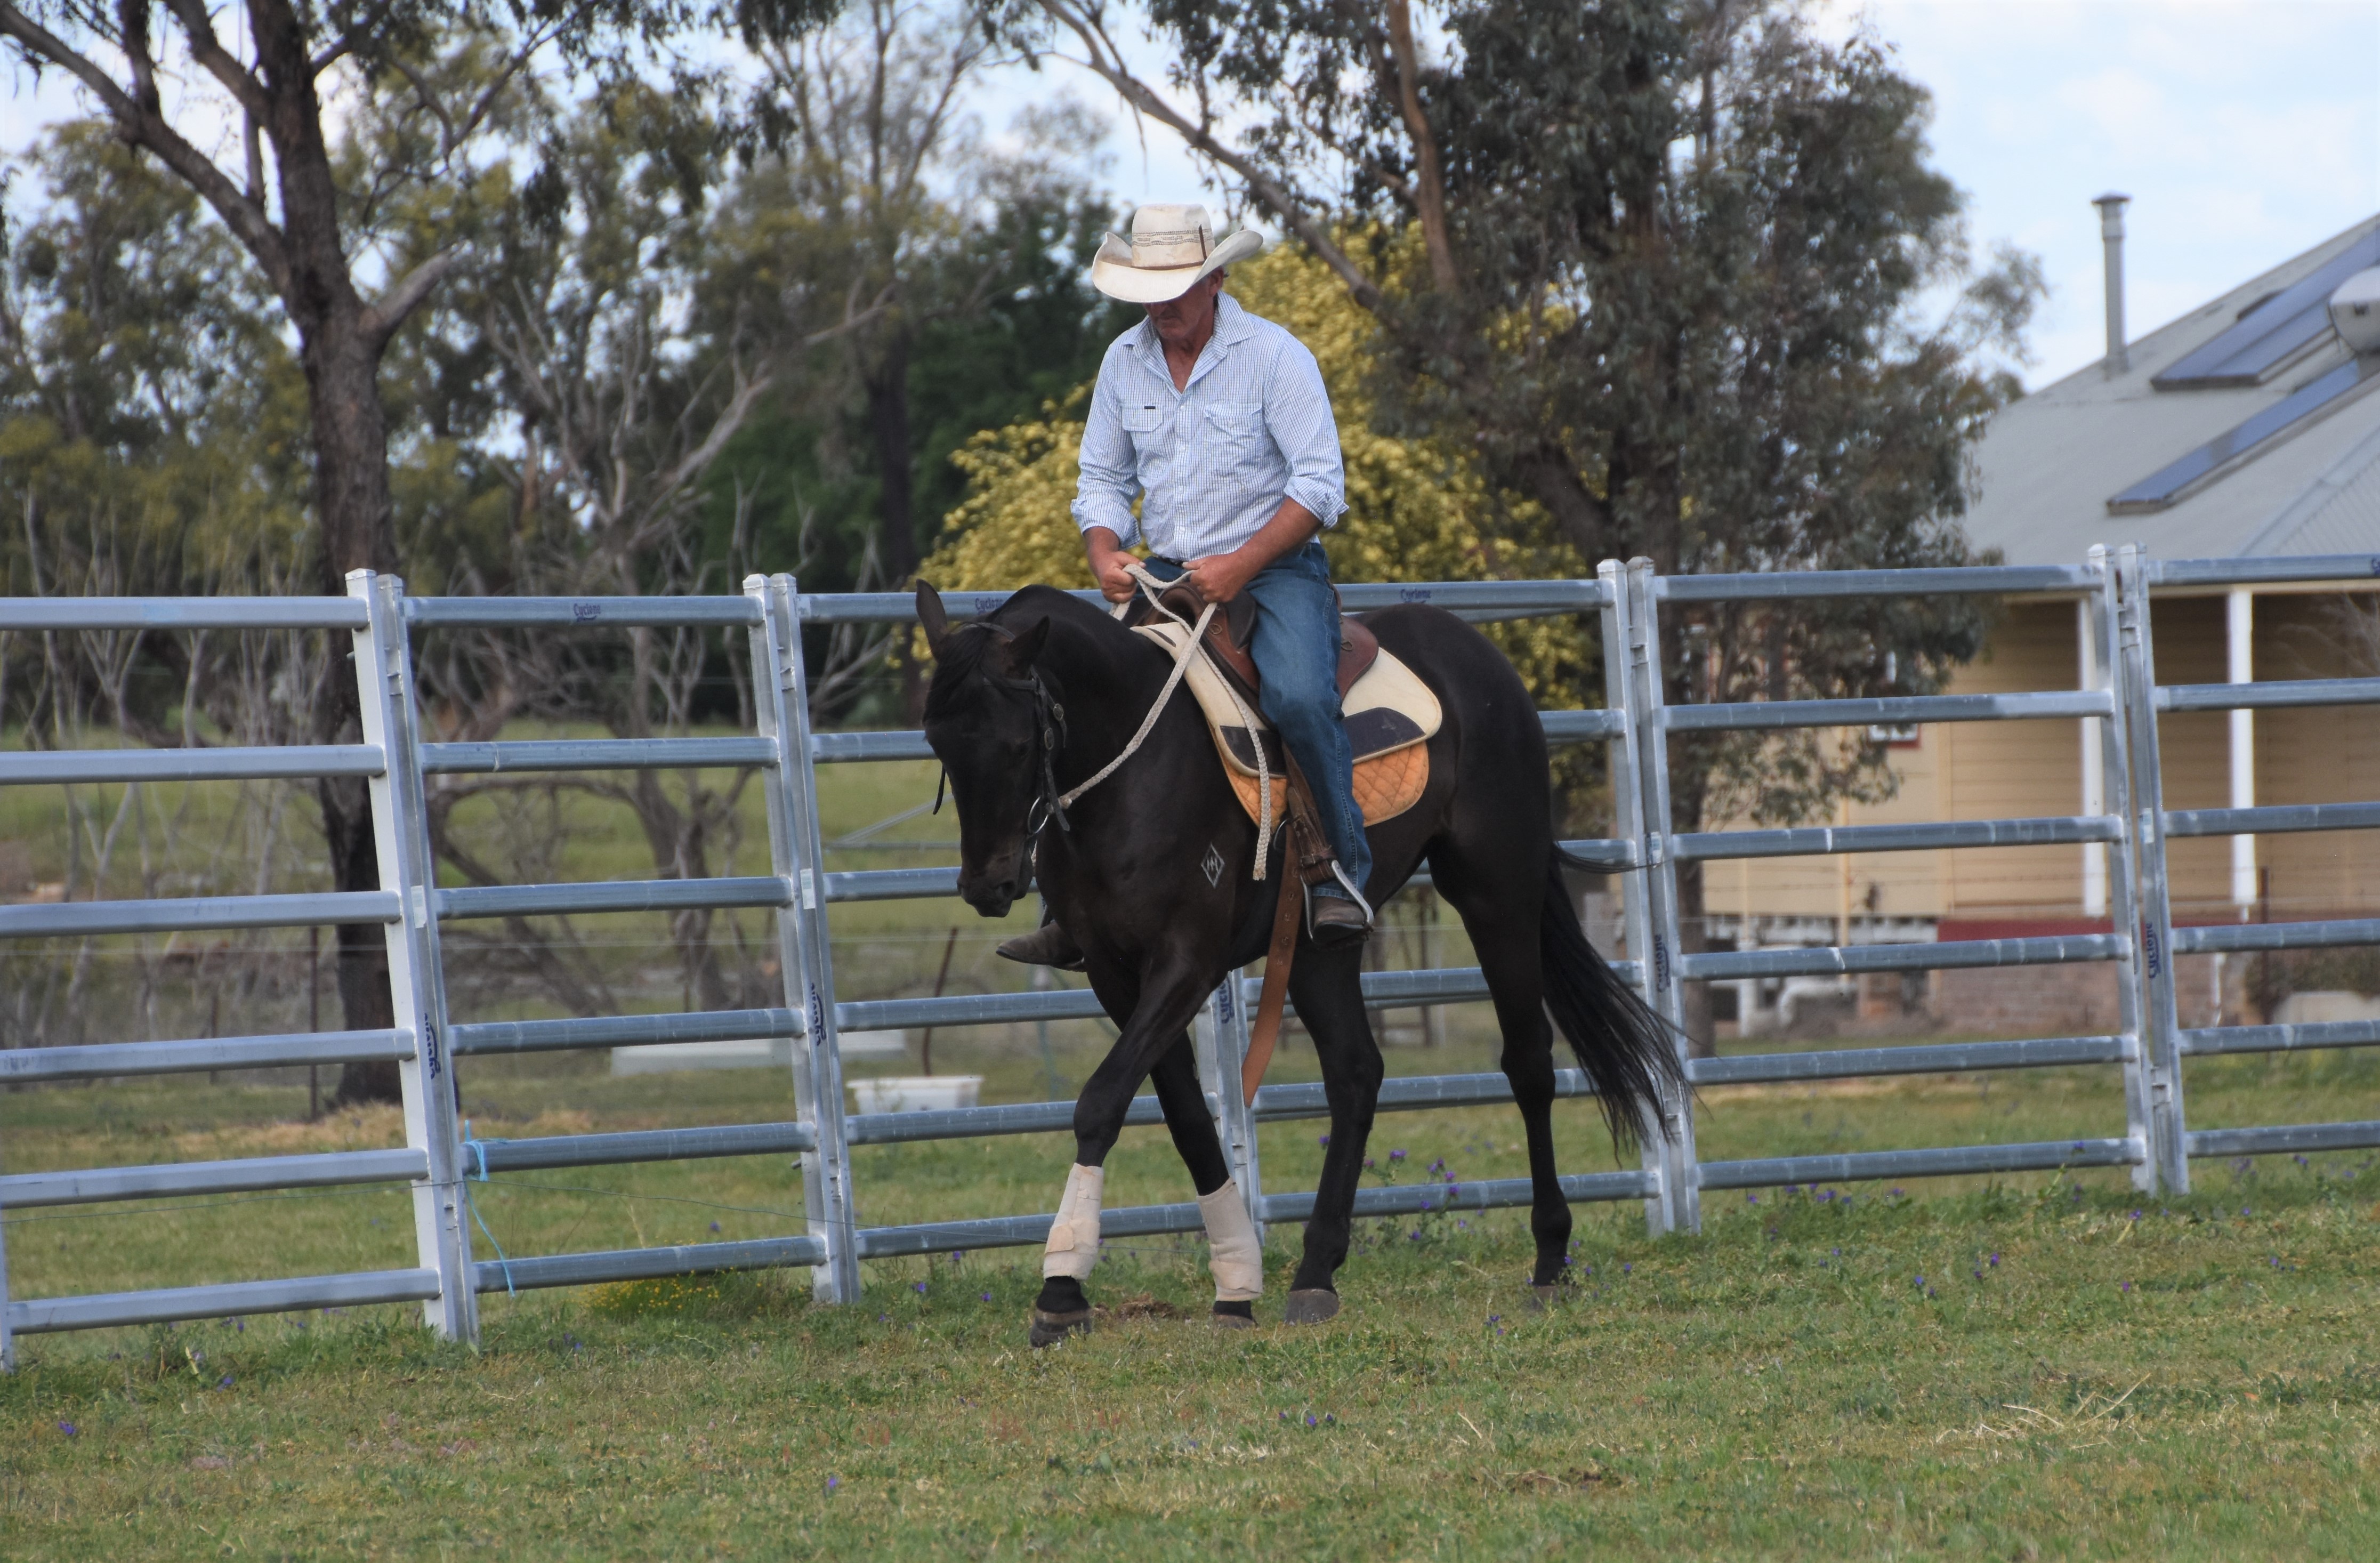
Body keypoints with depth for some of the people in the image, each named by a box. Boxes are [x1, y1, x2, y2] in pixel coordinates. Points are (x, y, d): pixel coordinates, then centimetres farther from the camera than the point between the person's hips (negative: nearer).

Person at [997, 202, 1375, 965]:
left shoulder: (1275, 357, -9)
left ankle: (1343, 878, -20)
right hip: (1164, 578, 5)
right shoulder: (1124, 363, 7)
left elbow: (1320, 485, -13)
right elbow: (1103, 480, 15)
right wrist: (1105, 558, -7)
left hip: (1275, 567, -5)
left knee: (1299, 696, -33)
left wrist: (1240, 566, -24)